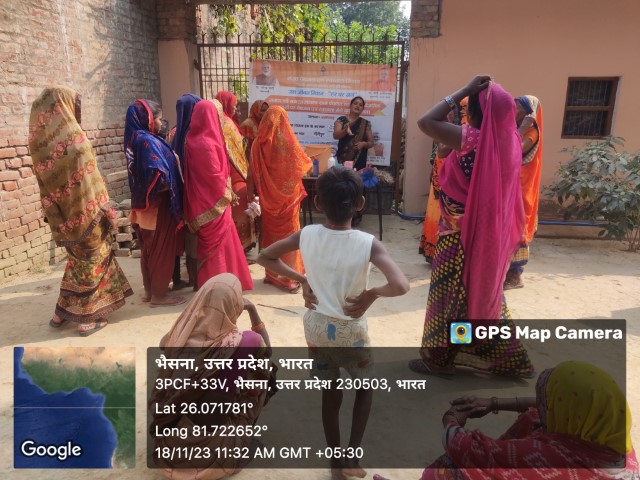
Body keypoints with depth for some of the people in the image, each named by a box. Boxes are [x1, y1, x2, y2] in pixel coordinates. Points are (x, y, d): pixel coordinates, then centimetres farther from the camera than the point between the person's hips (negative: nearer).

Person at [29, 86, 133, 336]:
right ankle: (88, 315, 14)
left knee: (78, 258, 22)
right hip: (85, 213, -7)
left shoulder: (39, 140, 4)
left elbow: (45, 181, 9)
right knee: (92, 260, 7)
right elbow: (88, 179, -18)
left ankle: (64, 309, 29)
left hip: (63, 214, 7)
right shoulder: (73, 137, -17)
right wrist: (104, 209, -11)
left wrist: (52, 213, 15)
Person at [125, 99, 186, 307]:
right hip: (157, 204, -9)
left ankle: (149, 290, 27)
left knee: (149, 248, 16)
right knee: (161, 249, 2)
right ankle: (158, 294, 12)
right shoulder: (147, 141, -19)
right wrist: (170, 187, -9)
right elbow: (159, 173, -28)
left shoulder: (134, 139, 9)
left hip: (144, 202, 9)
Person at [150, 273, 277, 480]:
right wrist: (253, 310, -2)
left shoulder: (181, 337, -14)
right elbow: (266, 351, 2)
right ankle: (244, 436, 22)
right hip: (216, 449, -4)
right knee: (264, 371, 11)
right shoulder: (245, 343, -23)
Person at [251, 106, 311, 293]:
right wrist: (309, 162, 22)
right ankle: (290, 278, 9)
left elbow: (254, 172, -3)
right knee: (288, 234, 6)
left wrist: (256, 194, 9)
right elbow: (303, 164, 0)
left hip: (268, 197, 2)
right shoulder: (289, 142, -12)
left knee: (270, 233, 14)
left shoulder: (259, 143, -7)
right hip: (288, 195, -2)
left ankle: (271, 274, 23)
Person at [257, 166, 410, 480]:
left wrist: (301, 280, 0)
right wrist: (371, 294, -14)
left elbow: (264, 257, 0)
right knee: (366, 385, 25)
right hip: (350, 330, -2)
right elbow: (400, 286, -32)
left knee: (330, 392, 21)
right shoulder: (368, 244, -20)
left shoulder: (306, 235, -11)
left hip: (316, 327, 3)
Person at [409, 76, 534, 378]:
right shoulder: (508, 140, 0)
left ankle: (439, 360, 23)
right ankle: (511, 360, 33)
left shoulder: (473, 139, -23)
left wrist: (464, 91, -18)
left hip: (462, 236, -8)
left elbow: (426, 122, -24)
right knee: (484, 294, 21)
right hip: (490, 233, 8)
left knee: (450, 295, 7)